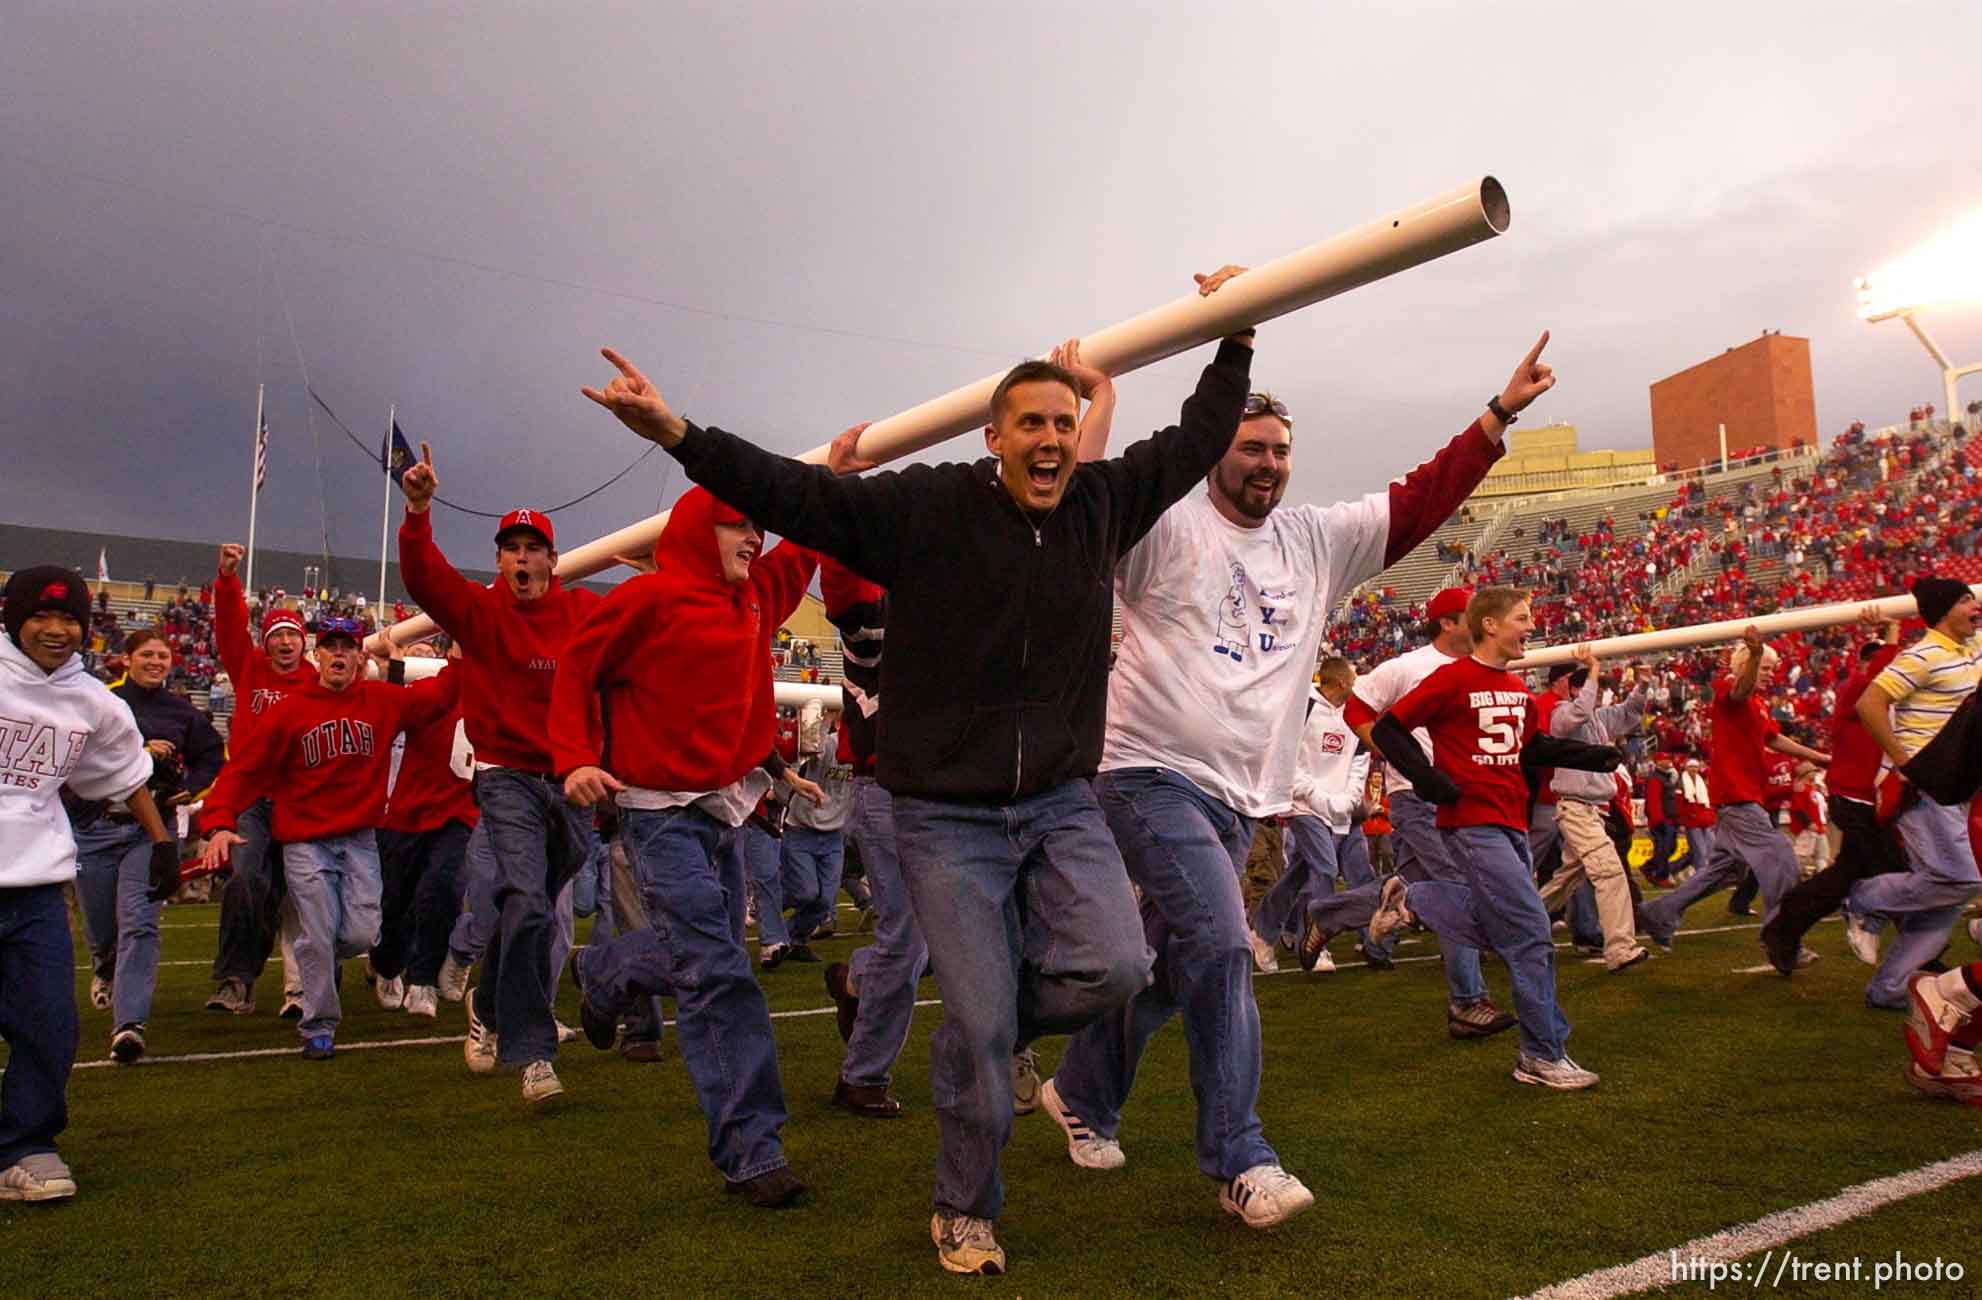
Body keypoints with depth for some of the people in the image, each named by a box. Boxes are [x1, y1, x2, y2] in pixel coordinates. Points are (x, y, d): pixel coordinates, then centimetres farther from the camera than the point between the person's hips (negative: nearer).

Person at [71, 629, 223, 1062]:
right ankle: (105, 971, 50)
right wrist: (138, 751, -21)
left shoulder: (183, 713, 8)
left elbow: (213, 754, 20)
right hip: (95, 827, 0)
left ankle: (129, 1023, -15)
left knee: (139, 924, -13)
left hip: (153, 830, 0)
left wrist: (193, 786, 4)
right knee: (99, 926, 14)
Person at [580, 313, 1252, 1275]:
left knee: (1115, 969, -15)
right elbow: (788, 491, -15)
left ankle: (975, 1032, 19)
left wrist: (1237, 342, 21)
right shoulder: (921, 506, -10)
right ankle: (964, 1211, 24)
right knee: (983, 1026, -3)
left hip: (1061, 803, 4)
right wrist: (674, 434, -25)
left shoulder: (1104, 504, 3)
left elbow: (1197, 440, 17)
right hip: (946, 815, -4)